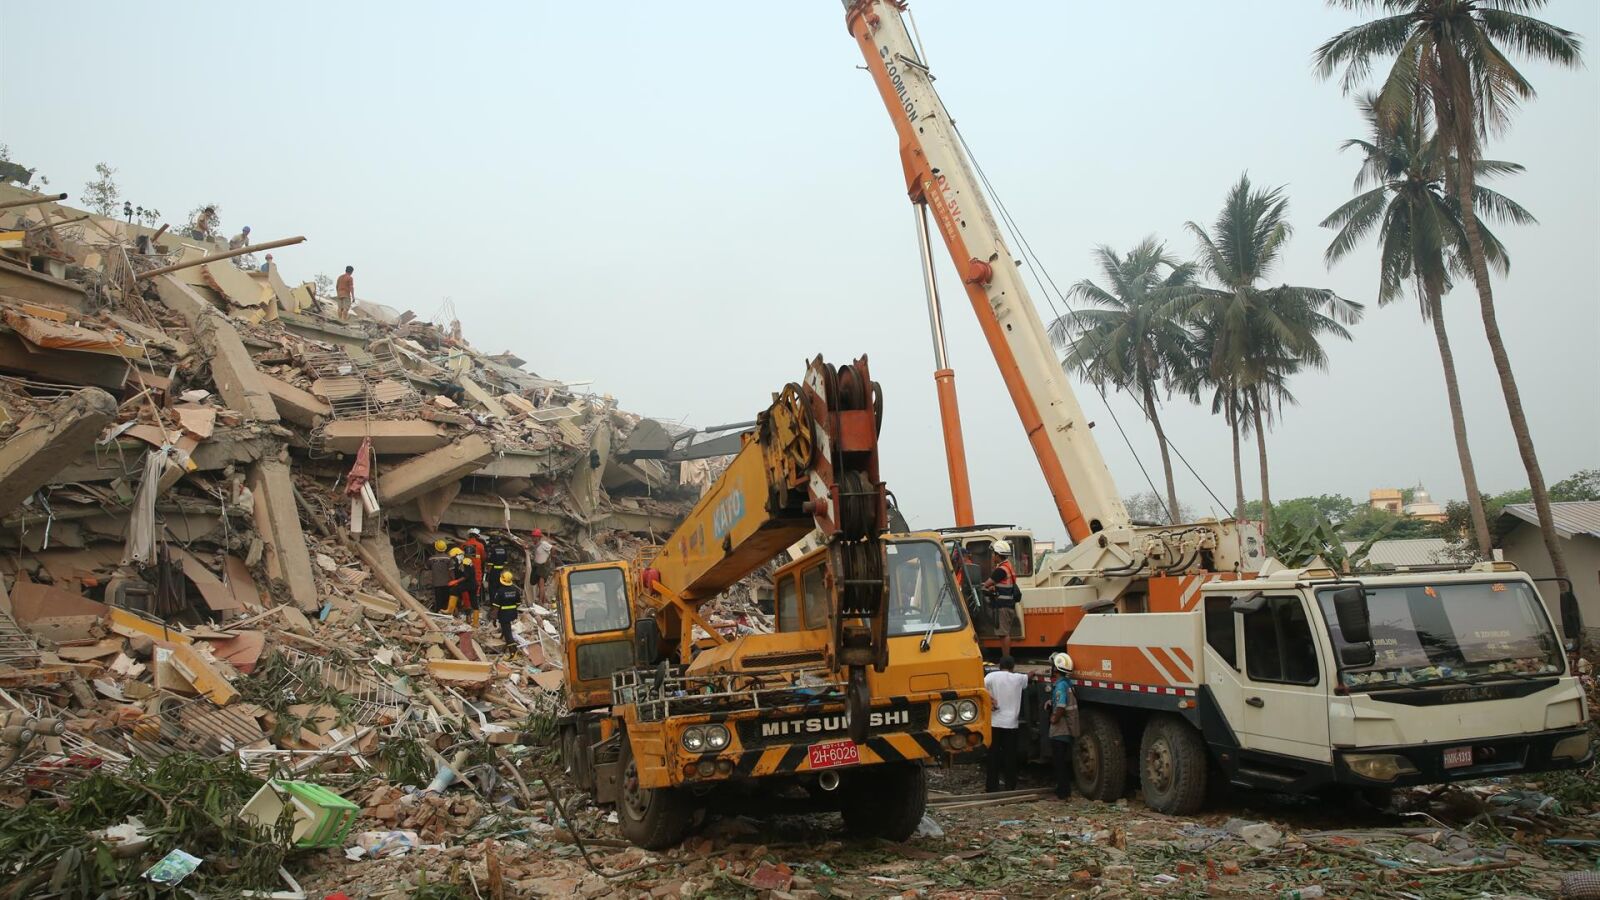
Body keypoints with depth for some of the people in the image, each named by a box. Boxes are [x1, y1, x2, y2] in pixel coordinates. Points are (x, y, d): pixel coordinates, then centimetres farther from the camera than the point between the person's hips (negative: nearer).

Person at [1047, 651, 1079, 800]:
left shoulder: (1060, 685, -20)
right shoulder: (1067, 682, 10)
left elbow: (1061, 707, -29)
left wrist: (1054, 719, -15)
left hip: (1059, 731, -9)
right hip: (1067, 730, 9)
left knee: (1059, 763, -2)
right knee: (1064, 762, 17)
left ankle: (1062, 794, 1)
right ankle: (1066, 791, 25)